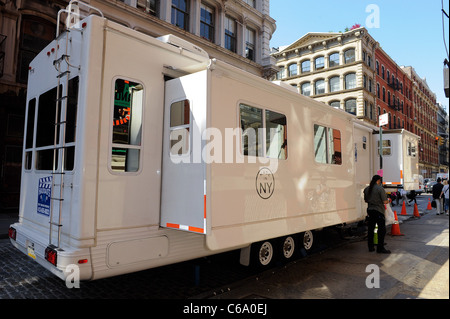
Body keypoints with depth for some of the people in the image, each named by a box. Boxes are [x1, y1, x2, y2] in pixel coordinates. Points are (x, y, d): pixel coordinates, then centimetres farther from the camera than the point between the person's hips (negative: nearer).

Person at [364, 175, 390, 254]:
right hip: (378, 211, -6)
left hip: (370, 210, 6)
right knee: (382, 229, 0)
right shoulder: (380, 188, -12)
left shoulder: (366, 189, 6)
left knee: (370, 229, 12)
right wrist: (388, 201, 8)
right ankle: (380, 248, 0)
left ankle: (370, 247, 18)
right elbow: (385, 201, -13)